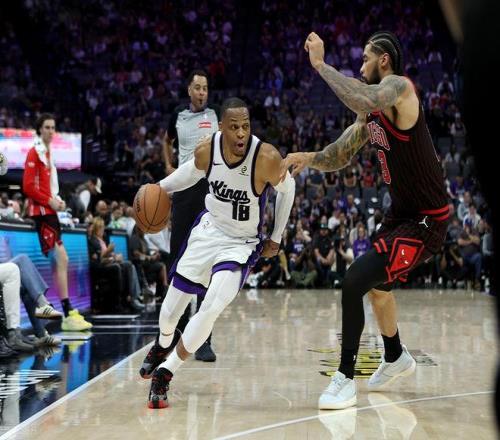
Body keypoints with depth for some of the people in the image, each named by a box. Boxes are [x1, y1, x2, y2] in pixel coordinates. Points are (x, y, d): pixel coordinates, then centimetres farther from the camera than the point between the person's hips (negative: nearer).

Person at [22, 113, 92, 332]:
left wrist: (57, 200, 8)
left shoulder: (48, 153, 18)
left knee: (57, 260, 10)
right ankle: (68, 315, -18)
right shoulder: (34, 153, -9)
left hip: (48, 210, 10)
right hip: (41, 211, -10)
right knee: (61, 259, -16)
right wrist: (49, 201, -16)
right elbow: (28, 187, -15)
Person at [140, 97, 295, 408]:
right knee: (174, 303, 11)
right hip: (208, 230, 4)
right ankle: (163, 345, 49)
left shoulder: (267, 157, -27)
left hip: (242, 243, -3)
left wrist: (276, 238, 0)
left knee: (212, 307, -23)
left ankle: (164, 374, -6)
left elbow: (288, 189, -6)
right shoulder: (206, 150, -16)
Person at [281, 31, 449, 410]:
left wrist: (320, 64, -31)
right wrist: (308, 158, -8)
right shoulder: (370, 114, 9)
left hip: (426, 219, -10)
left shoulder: (399, 87, -18)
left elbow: (364, 101, -41)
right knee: (377, 284, 27)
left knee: (354, 281, -19)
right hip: (401, 213, 10)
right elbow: (337, 158, 13)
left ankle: (345, 381, -7)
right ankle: (396, 359, 50)